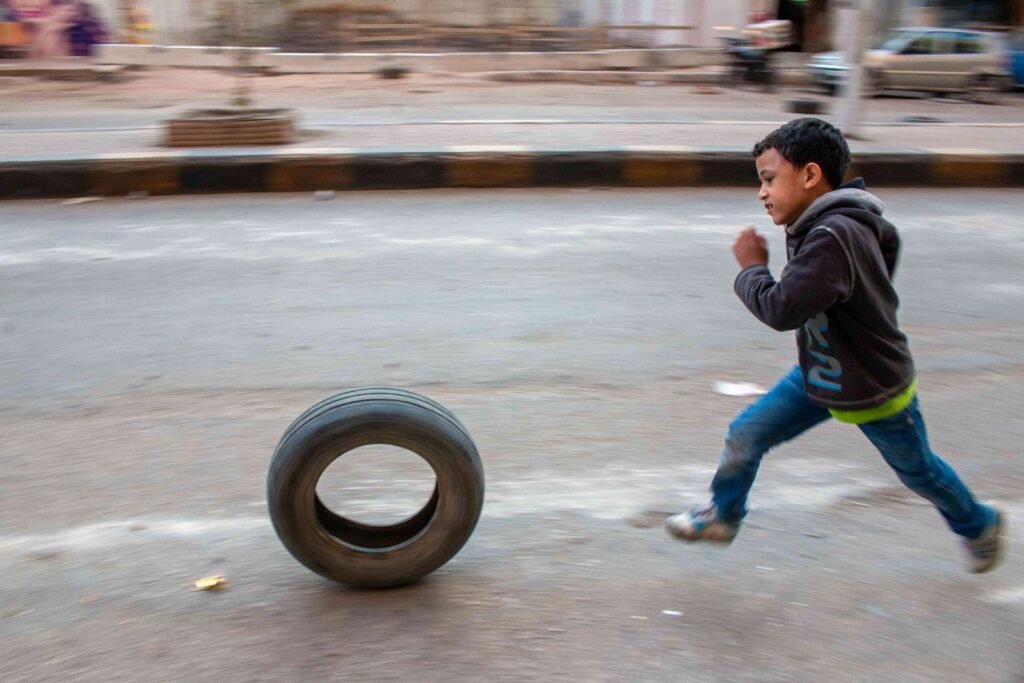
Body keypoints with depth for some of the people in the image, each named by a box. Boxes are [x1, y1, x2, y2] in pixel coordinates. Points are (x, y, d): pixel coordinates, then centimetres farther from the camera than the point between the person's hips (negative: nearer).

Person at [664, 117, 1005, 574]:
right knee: (745, 435, 3)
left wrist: (751, 268, -21)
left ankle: (978, 526, 47)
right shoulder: (838, 223, -6)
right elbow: (886, 236, 14)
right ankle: (722, 516, 26)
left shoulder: (832, 238, -36)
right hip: (821, 375, 8)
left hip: (875, 392, -8)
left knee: (919, 473, 18)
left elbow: (781, 310, -38)